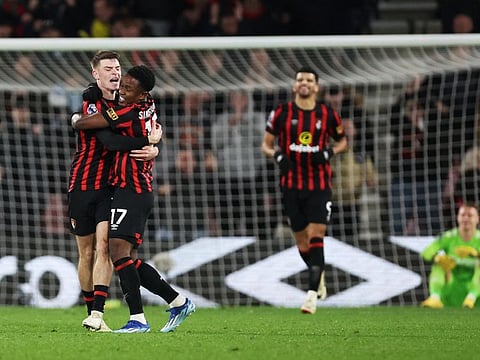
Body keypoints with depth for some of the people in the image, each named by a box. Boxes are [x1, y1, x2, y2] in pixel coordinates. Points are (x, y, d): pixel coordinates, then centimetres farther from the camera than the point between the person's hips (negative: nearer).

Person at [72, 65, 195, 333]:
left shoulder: (130, 112, -16)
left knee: (119, 251, -17)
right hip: (142, 191, 10)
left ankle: (138, 319, -22)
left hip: (130, 192, -10)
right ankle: (178, 301, 17)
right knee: (129, 260, 11)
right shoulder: (149, 107, 9)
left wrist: (75, 119, 11)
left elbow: (82, 123, -12)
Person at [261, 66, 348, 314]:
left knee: (316, 237, -14)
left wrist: (330, 152, -8)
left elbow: (342, 141, 14)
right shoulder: (282, 113, 1)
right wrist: (277, 155, -14)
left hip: (320, 185, -1)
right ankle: (319, 277, 36)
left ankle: (312, 294, -17)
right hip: (291, 185, 1)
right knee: (301, 242, 7)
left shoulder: (327, 114, 1)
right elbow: (266, 144, 8)